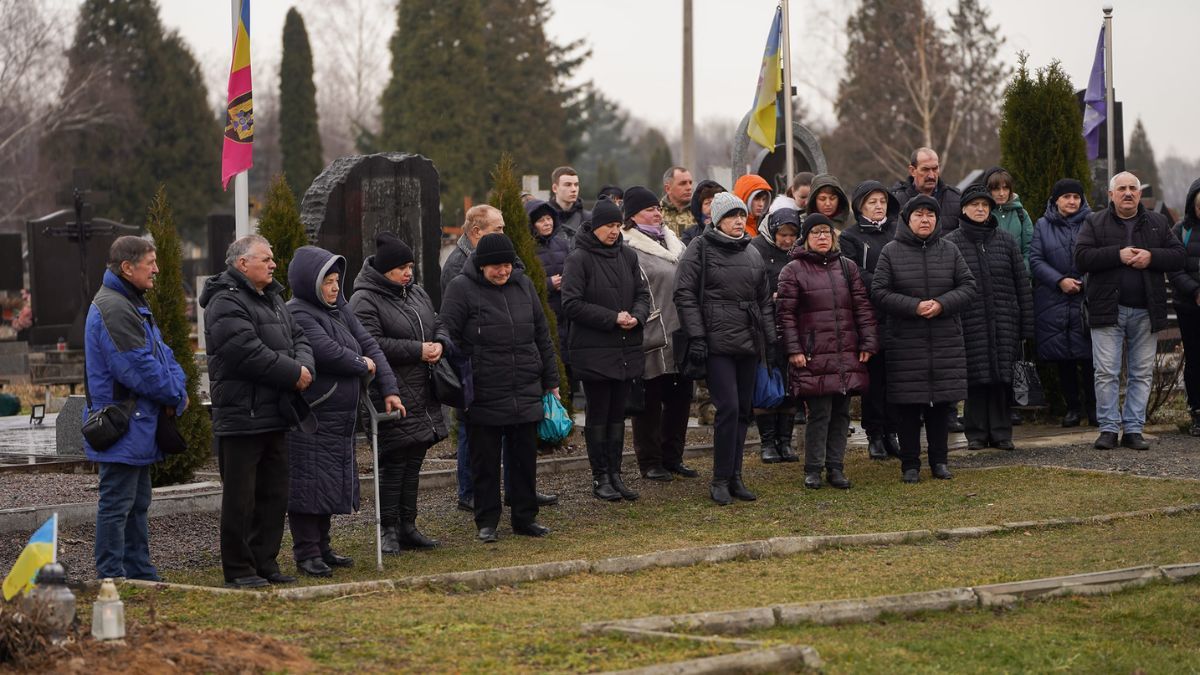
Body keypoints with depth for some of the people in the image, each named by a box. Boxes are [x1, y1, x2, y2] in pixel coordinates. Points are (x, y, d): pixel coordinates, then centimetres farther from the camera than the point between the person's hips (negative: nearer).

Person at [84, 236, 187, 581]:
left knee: (137, 504, 16)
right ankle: (111, 577, -3)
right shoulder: (114, 309, -19)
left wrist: (177, 386, -4)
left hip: (138, 425, 11)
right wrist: (176, 395, -10)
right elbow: (139, 368, -24)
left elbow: (161, 353, 15)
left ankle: (141, 573, 23)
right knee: (116, 506, -6)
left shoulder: (133, 304, 16)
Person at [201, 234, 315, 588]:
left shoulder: (272, 299, 18)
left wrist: (305, 366, -5)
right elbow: (248, 353, -23)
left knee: (274, 494, 13)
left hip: (275, 415, 10)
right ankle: (238, 569, 3)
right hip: (242, 415, -10)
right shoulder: (226, 304, -14)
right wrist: (293, 373, -15)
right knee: (240, 498, -3)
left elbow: (298, 338, 17)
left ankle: (265, 563, 22)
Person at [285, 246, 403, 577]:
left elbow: (369, 345, 11)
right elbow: (329, 353, -24)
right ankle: (306, 553, 1)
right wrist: (363, 366, -7)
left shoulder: (339, 311, 14)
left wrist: (389, 389, 0)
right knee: (309, 484, -5)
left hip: (339, 418, 9)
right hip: (309, 419, -9)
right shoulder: (297, 314, -15)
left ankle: (322, 548, 23)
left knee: (332, 483, 14)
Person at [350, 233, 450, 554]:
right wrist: (417, 350, -19)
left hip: (422, 395, 8)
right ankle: (389, 530, 1)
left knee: (413, 462, 12)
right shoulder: (365, 300, -10)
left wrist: (440, 345, -2)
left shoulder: (417, 293, 16)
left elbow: (439, 326, 23)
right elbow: (371, 344, -21)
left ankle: (408, 526, 20)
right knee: (394, 463, -6)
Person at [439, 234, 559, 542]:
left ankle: (525, 517, 21)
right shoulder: (461, 288, -6)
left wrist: (550, 380, 14)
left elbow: (542, 334, 15)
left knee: (525, 458, 10)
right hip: (484, 397, -4)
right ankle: (487, 522, 14)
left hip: (526, 395, 4)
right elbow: (449, 339, -7)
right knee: (485, 462, 4)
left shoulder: (523, 285, 9)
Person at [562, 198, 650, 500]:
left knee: (617, 414, 9)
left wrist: (636, 316, -8)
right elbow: (572, 304, -13)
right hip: (593, 349, -5)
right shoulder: (579, 259, -8)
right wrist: (612, 318, -17)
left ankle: (615, 474, 15)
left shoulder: (627, 256, 10)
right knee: (598, 414, 1)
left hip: (626, 349, 5)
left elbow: (642, 294, 14)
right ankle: (600, 478, 8)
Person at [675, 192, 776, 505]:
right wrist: (696, 336, -13)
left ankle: (735, 477, 14)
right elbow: (684, 294, -7)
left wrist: (770, 338, 14)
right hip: (718, 342, -6)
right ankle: (721, 480, -4)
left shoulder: (753, 255, 16)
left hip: (749, 343, 6)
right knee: (728, 408, -13)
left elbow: (764, 300, 22)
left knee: (743, 411, 7)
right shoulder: (700, 249, -2)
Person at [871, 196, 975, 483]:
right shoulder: (891, 252, 0)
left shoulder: (949, 250, 7)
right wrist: (914, 306, -17)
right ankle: (910, 464, 9)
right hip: (905, 342, -2)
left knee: (941, 404, 7)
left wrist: (942, 304, -12)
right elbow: (879, 292, -6)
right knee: (908, 405, 0)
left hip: (946, 341, 2)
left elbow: (968, 288, 5)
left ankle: (940, 460, 19)